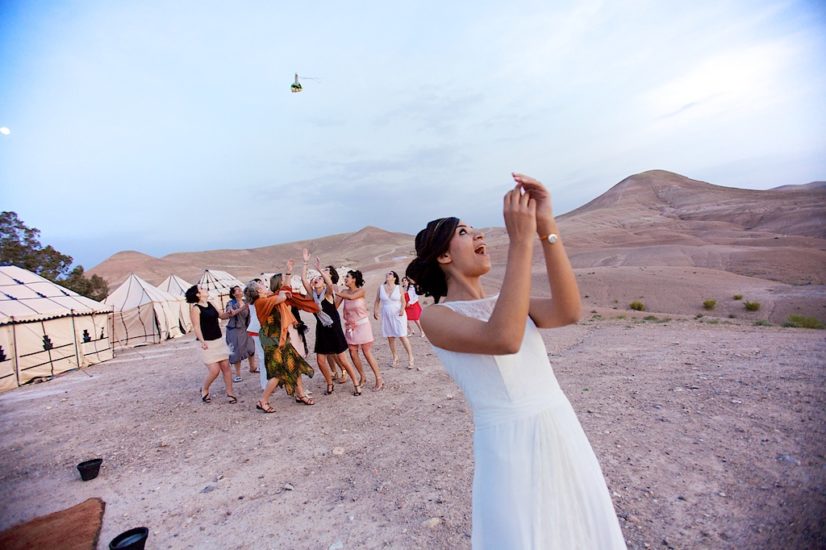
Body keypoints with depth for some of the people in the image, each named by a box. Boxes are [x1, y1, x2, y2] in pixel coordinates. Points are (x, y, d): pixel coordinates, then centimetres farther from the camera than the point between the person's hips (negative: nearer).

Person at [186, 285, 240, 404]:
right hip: (208, 343, -7)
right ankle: (204, 390, 22)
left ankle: (230, 392, 17)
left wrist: (229, 314, 0)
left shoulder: (210, 304, 10)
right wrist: (202, 341, -27)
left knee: (226, 367, 6)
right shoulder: (195, 308, -11)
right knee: (214, 371, -7)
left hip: (219, 340, 7)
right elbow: (196, 327, -17)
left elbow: (220, 315, 22)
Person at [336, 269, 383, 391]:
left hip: (362, 325, -4)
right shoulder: (344, 292, 1)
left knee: (367, 353, -4)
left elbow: (351, 297, -29)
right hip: (350, 327, 5)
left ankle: (379, 379, 5)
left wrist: (337, 292, -23)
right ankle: (362, 377, 22)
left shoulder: (361, 291, -10)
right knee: (353, 354, 4)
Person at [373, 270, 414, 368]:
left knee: (402, 336, -8)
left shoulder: (399, 288, 0)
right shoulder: (381, 288, 5)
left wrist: (402, 309, -18)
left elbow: (403, 301, 1)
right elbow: (376, 301, 10)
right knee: (390, 337, 6)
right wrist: (375, 311, -5)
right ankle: (395, 358, 20)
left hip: (398, 315, -3)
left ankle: (410, 358, 0)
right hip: (386, 316, 3)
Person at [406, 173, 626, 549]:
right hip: (510, 448, -6)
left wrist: (546, 227, -18)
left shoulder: (506, 302, 7)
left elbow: (568, 313, -12)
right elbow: (503, 339, -30)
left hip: (566, 436, 7)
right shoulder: (435, 316, -12)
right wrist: (521, 240, -26)